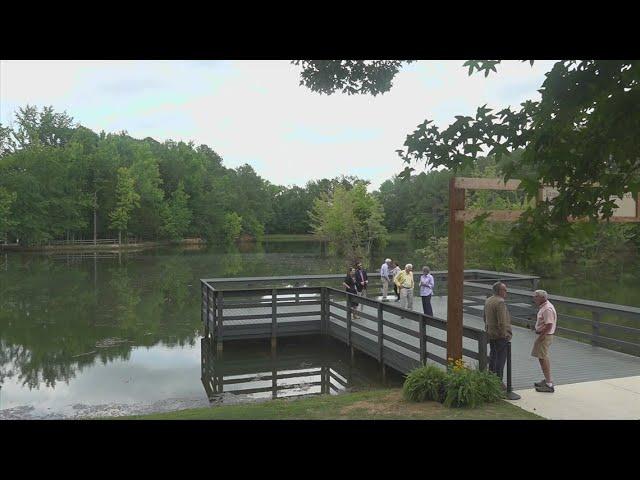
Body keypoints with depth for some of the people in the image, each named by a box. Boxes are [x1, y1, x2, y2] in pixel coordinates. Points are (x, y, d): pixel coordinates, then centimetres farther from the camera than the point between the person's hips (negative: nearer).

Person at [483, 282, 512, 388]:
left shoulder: (488, 301, 9)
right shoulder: (500, 302, -20)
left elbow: (484, 317, 19)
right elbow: (502, 321, -23)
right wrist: (505, 335, -15)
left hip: (490, 334, 9)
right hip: (500, 335, -9)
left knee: (493, 356, 18)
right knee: (500, 358, -3)